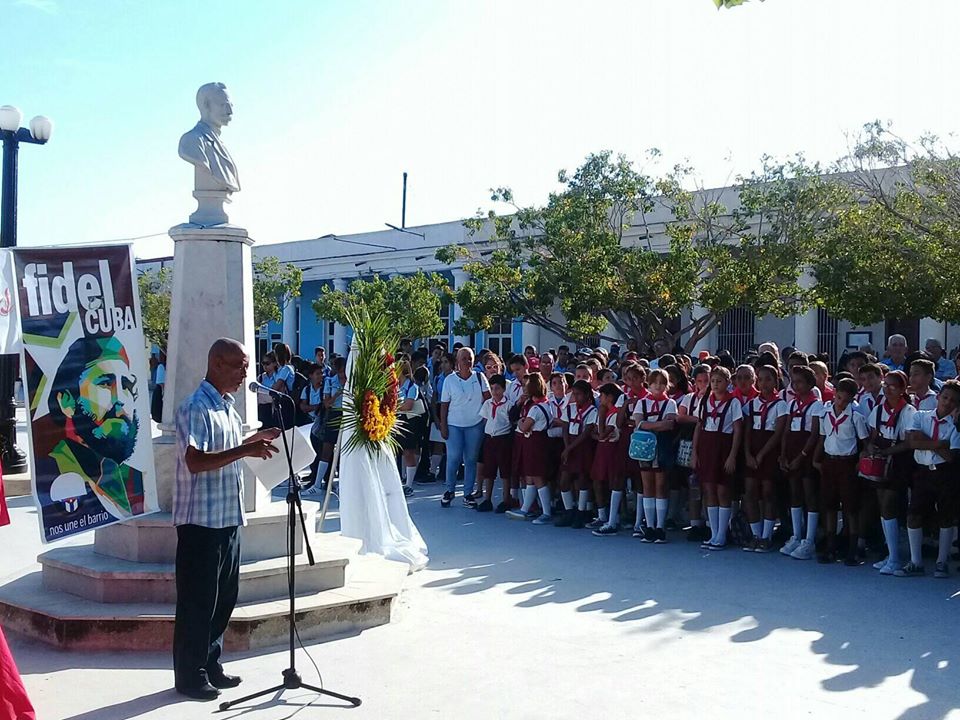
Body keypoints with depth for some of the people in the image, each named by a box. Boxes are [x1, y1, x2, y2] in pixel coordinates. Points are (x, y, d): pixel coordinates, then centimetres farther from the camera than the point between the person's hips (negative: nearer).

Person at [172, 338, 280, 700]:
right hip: (201, 520, -9)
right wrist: (244, 450, -31)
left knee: (224, 597, 15)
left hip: (228, 517, 9)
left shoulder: (227, 407, 14)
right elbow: (195, 461, -26)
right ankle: (189, 676, 12)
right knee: (197, 601, 1)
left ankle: (210, 666, 27)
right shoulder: (196, 408, -15)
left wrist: (252, 441, 11)